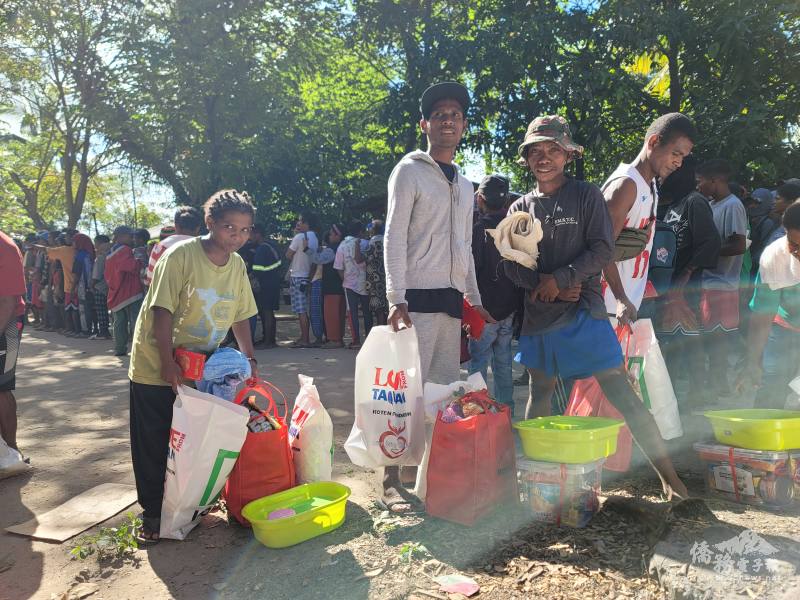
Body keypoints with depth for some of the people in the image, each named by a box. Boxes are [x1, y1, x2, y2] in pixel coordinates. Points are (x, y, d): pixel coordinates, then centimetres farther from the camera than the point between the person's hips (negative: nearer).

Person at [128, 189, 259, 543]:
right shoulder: (181, 255, -19)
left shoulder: (237, 265, 0)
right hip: (157, 366, -5)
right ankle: (152, 513, 19)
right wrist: (168, 363, -24)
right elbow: (163, 312, -21)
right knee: (154, 443, 4)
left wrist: (249, 359, 1)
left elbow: (240, 316, 7)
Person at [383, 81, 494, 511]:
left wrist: (474, 298, 18)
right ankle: (391, 481, 0)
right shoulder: (410, 171, 0)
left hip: (452, 299, 7)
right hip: (418, 297, -7)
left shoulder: (464, 185, 21)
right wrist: (396, 299, -17)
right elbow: (394, 238, -8)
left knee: (446, 388, 8)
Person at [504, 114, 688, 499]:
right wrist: (543, 284, -11)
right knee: (539, 395, 14)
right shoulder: (520, 208, 10)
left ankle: (668, 474, 3)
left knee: (621, 393, -4)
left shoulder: (586, 196, 1)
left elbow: (602, 249, -7)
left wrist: (559, 278, -15)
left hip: (583, 312, -3)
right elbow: (511, 265, 6)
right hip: (538, 316, 4)